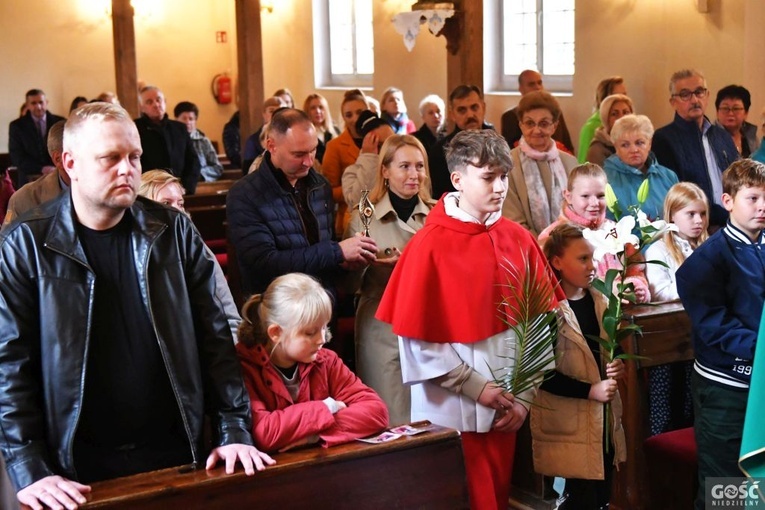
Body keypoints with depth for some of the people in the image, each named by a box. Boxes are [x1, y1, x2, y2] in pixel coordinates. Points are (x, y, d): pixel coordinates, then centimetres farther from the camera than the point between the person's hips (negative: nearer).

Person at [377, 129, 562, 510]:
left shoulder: (519, 240, 1)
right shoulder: (430, 245, -12)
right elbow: (416, 337, -11)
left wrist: (524, 397, -1)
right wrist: (475, 386, -12)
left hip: (506, 407, 4)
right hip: (453, 408, -4)